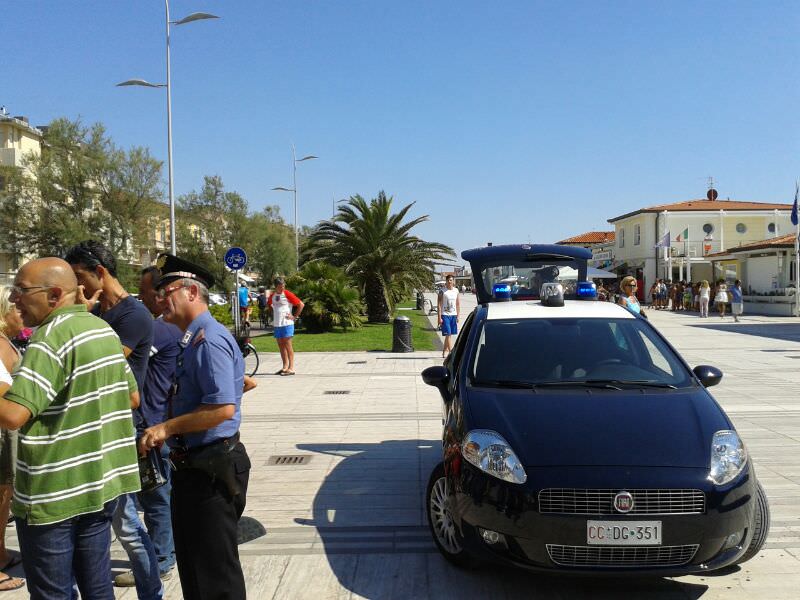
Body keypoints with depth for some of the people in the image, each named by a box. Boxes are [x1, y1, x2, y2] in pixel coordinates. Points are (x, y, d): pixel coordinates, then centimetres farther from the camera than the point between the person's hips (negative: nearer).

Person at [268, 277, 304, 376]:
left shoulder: (287, 294, -9)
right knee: (281, 346, 9)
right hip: (277, 324, 6)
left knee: (287, 345, -6)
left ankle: (291, 368, -4)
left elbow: (301, 304, -9)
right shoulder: (272, 296, 8)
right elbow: (269, 305, 29)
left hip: (287, 324, -6)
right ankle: (285, 366, 17)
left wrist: (295, 316, -8)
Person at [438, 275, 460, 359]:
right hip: (445, 315, -5)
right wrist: (439, 317, -11)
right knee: (448, 334, -9)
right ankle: (451, 352, -13)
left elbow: (458, 304, 13)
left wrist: (458, 316, 7)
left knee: (450, 334, 10)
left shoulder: (456, 291, 8)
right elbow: (440, 305, -6)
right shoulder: (442, 292, -5)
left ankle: (445, 351, 22)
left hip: (453, 315, 5)